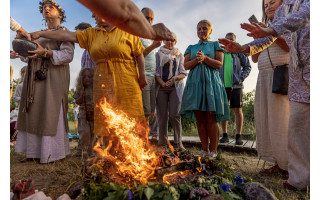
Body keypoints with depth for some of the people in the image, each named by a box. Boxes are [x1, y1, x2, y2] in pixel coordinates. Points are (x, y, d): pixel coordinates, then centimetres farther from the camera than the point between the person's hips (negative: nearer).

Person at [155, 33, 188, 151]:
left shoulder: (179, 55, 14)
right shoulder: (158, 54, 12)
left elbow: (183, 73, 8)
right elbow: (156, 72, 4)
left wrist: (175, 78, -13)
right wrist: (163, 83, -13)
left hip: (175, 87, 0)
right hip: (161, 87, 1)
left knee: (174, 114, -11)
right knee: (162, 115, -3)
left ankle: (179, 142, 1)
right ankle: (162, 143, 5)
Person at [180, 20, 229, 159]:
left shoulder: (215, 45, 14)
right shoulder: (191, 47, 20)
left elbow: (219, 64, 1)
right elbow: (186, 65, 7)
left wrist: (205, 58, -13)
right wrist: (196, 60, -11)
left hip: (211, 82, -2)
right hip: (195, 82, 3)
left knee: (211, 119, -7)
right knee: (200, 119, 1)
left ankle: (213, 150, 3)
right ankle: (205, 149, 11)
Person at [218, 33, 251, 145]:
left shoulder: (239, 52, 10)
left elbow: (247, 67, 10)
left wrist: (241, 78, -5)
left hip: (235, 86, -2)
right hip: (222, 86, 2)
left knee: (237, 110, -3)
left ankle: (238, 136, 6)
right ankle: (225, 135, 14)